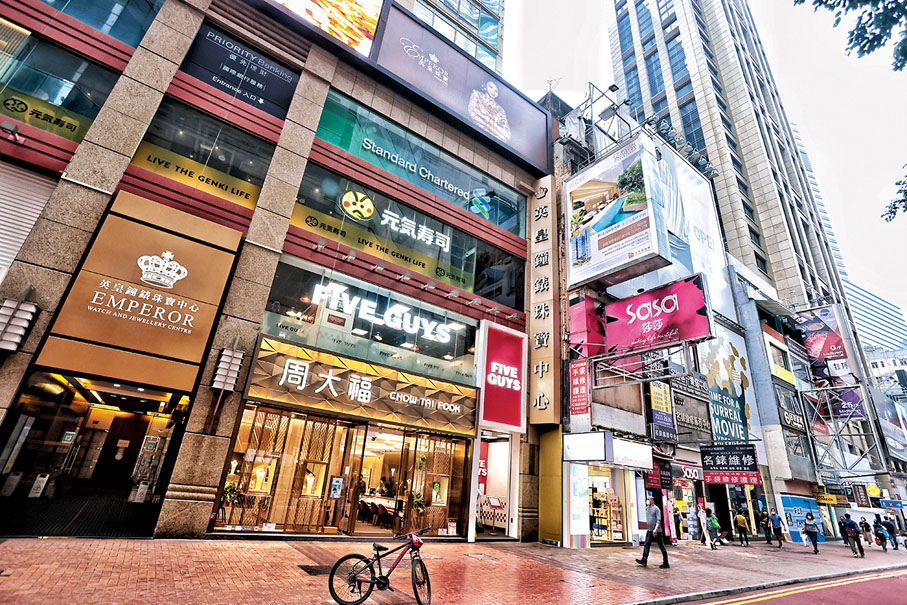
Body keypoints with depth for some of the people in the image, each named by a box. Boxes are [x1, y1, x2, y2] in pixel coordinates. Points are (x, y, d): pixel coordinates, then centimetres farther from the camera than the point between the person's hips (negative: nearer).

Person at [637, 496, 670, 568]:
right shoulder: (647, 508, 12)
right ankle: (644, 560, 1)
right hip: (649, 530, 7)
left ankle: (666, 563, 10)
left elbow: (659, 520, -17)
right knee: (646, 545, 2)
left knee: (661, 546, 2)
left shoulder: (656, 509, -11)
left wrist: (655, 529, -25)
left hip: (657, 531, -7)